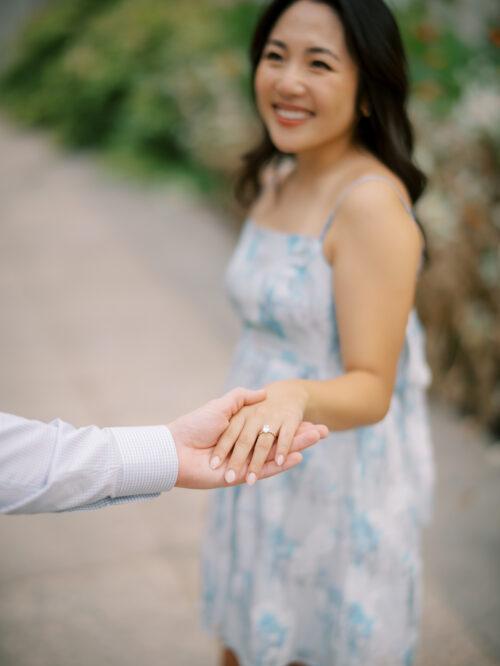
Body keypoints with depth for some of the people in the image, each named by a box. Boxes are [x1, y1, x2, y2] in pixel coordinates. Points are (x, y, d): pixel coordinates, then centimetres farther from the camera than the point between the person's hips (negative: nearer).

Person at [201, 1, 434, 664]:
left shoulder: (373, 201, -22)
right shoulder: (275, 177, 3)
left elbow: (371, 390, -25)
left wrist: (296, 394, -44)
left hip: (341, 482, -7)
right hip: (265, 470, 7)